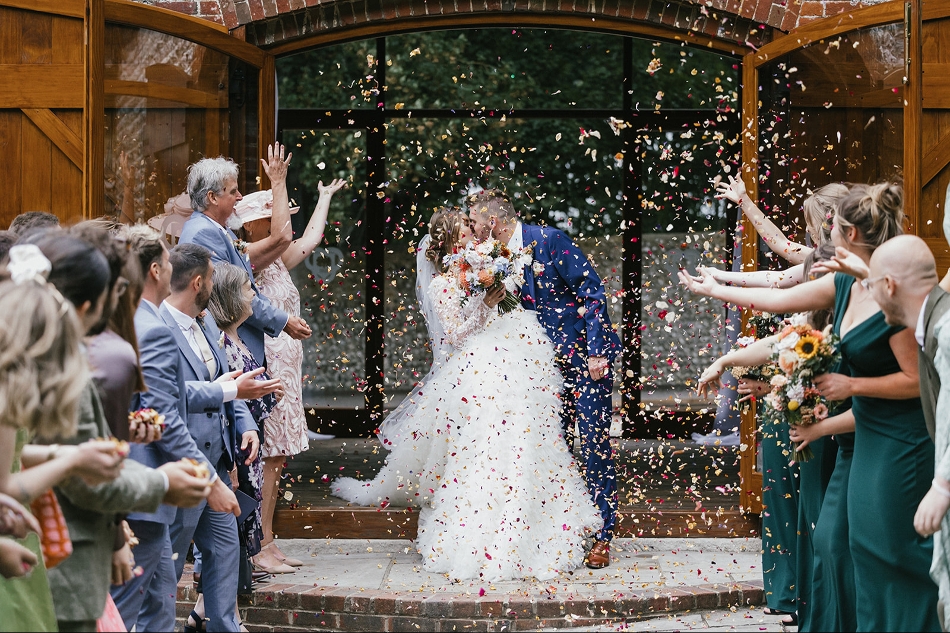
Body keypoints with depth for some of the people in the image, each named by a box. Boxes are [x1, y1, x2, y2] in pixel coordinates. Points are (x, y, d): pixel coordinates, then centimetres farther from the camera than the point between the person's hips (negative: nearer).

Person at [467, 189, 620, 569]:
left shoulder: (548, 240, -13)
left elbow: (591, 288, -16)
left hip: (587, 353, -7)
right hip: (550, 360, 7)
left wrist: (595, 351, -20)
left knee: (594, 443, -7)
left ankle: (601, 537, -3)